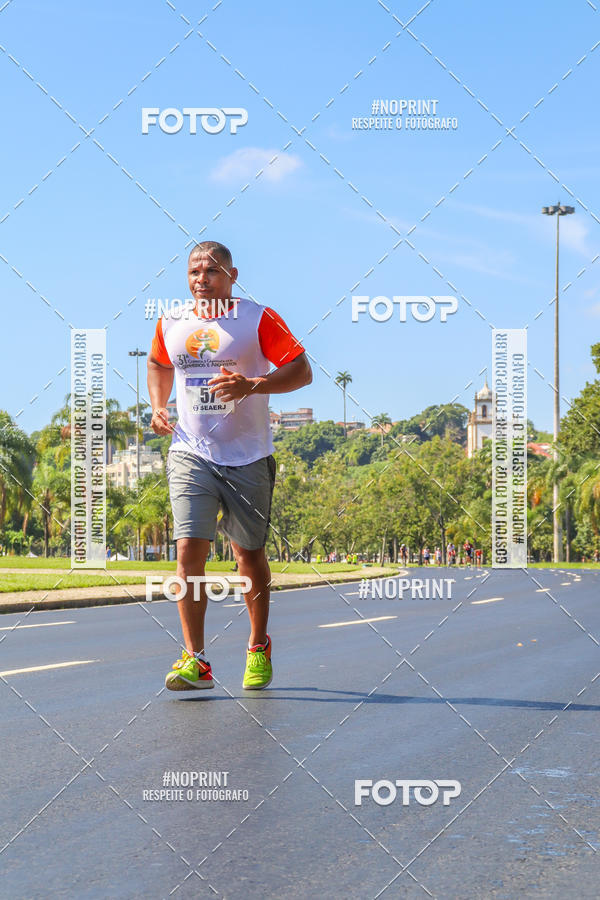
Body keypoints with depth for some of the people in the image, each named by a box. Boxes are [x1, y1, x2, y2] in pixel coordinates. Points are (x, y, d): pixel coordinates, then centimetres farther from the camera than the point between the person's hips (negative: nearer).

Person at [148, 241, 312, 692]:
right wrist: (159, 405, 10)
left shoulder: (258, 318, -6)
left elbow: (302, 371, -8)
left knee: (250, 555, 9)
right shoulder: (170, 324, 7)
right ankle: (195, 659, -8)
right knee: (189, 550, -12)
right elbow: (159, 364, 27)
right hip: (190, 455, 2)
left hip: (247, 457, -2)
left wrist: (251, 385, -22)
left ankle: (259, 647, 29)